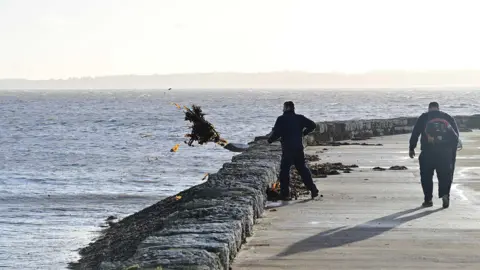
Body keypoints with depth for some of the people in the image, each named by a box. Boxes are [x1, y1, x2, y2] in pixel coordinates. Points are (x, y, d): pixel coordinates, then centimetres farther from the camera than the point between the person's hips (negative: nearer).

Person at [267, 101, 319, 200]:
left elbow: (276, 133, -11)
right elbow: (313, 125, 7)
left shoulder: (281, 119, -7)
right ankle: (313, 190, 14)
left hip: (287, 150, -5)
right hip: (299, 149, 5)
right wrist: (304, 132, 22)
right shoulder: (300, 118, 6)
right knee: (303, 169, 14)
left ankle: (285, 194, 0)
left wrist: (270, 140, 8)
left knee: (284, 170, 3)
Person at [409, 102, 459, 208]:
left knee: (426, 176, 8)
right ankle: (445, 194, -11)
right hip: (446, 152, 1)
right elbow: (456, 135, 12)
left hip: (428, 151, -1)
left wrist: (411, 148, 10)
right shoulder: (448, 118, 15)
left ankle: (428, 199, 7)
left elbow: (415, 133, 5)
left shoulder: (423, 118, 9)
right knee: (445, 175, 9)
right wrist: (453, 151, 16)